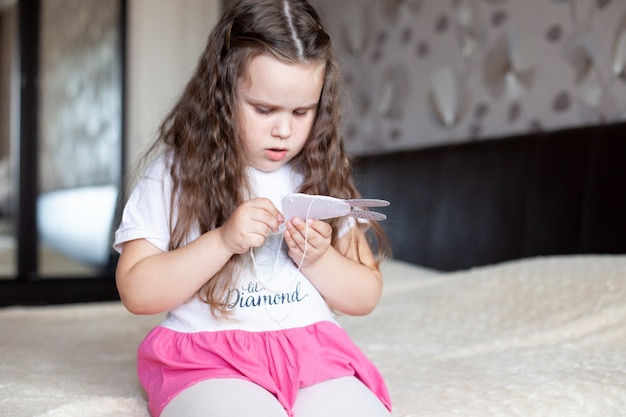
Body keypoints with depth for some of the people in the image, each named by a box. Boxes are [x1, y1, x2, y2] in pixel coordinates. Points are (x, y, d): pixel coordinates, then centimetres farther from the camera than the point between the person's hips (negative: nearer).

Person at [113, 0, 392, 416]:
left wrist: (319, 259, -8)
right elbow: (137, 292, -5)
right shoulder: (173, 174, 1)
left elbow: (365, 298, 12)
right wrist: (223, 241, -15)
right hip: (208, 362, -3)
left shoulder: (323, 178, 9)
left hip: (313, 355, 3)